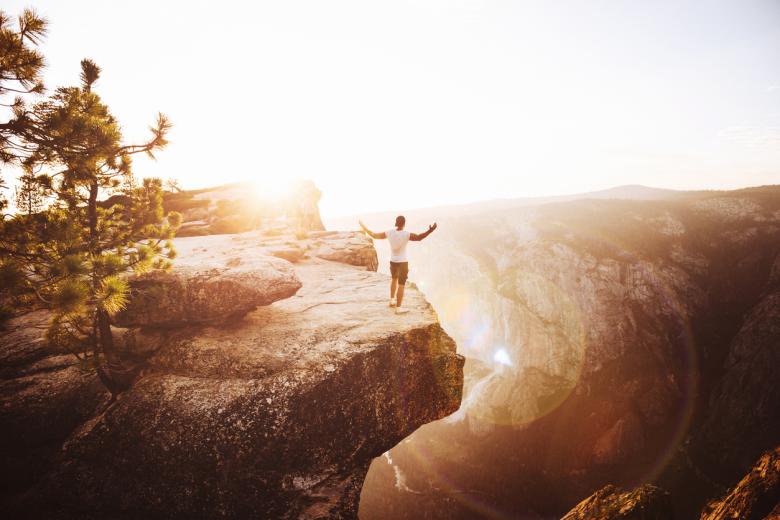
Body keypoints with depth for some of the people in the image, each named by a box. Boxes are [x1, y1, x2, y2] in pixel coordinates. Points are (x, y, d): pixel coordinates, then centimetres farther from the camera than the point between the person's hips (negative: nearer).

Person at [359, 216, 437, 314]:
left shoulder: (389, 232, -7)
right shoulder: (406, 234, -21)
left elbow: (374, 235, -1)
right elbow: (419, 237, -31)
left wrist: (364, 227, 10)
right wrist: (430, 231, -35)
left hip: (393, 261, 6)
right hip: (403, 262, -5)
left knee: (394, 279, 29)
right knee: (401, 285, 2)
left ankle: (392, 300, 42)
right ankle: (398, 308, 6)